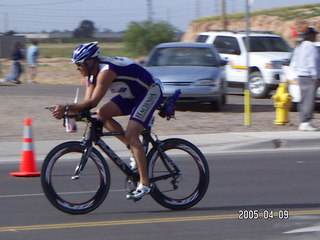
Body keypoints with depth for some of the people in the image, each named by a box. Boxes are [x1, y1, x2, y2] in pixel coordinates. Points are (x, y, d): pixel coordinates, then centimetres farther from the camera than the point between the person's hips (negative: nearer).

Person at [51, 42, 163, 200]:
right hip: (131, 95, 10)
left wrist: (66, 107, -38)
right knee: (102, 115, -6)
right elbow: (88, 102, -5)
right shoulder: (93, 73, -1)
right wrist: (65, 110, -20)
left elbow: (93, 102, -36)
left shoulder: (106, 71, -30)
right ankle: (135, 148, 2)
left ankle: (145, 184, -19)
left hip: (150, 92, -10)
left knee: (131, 134, -21)